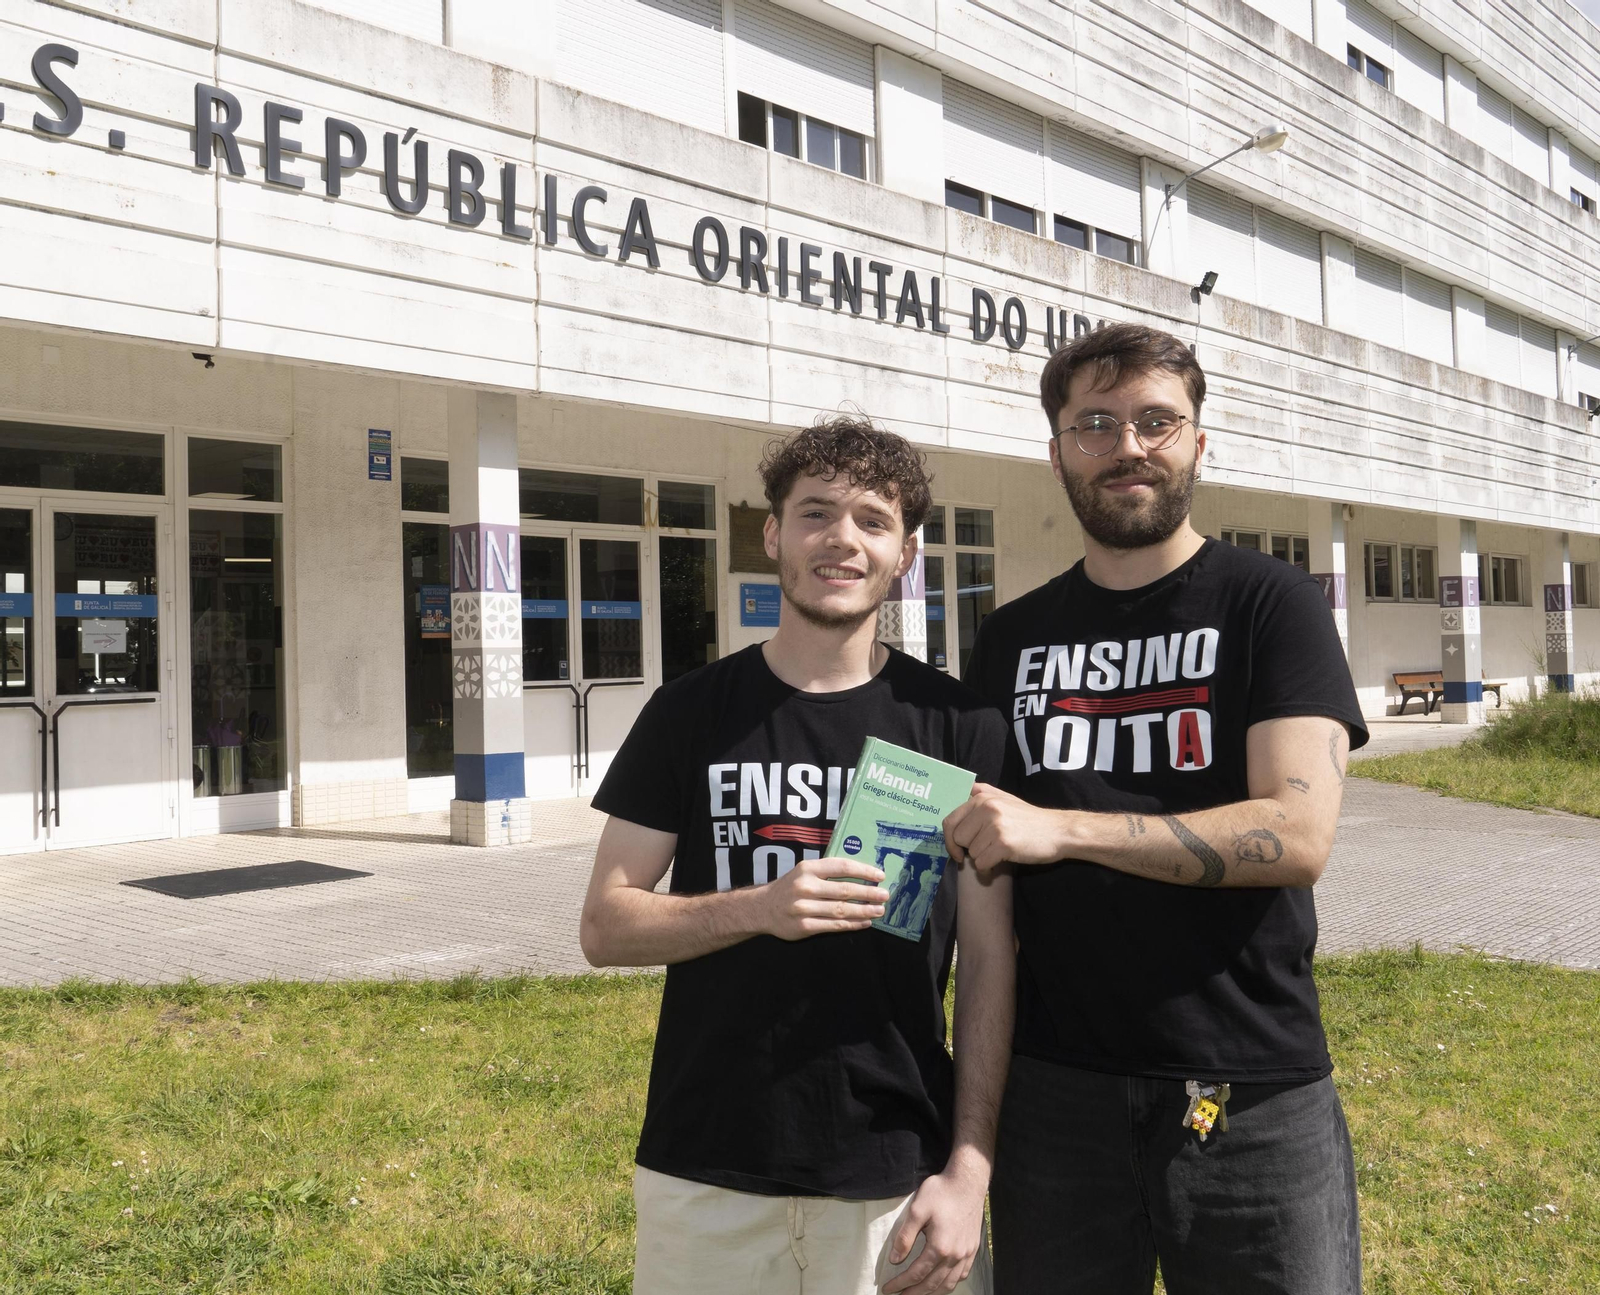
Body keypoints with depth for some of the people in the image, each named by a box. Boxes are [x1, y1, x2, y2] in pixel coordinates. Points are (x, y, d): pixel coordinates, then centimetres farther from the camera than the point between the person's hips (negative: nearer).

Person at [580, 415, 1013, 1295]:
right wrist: (760, 907, -18)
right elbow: (605, 927, -1)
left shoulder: (958, 725, -2)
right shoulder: (692, 713, 0)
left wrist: (969, 1168, -7)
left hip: (897, 1174, 0)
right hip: (705, 1174, 1)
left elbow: (989, 962, 0)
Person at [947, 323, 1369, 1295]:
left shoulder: (1271, 605, -2)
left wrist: (1060, 829, -22)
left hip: (1253, 1098, -3)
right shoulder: (1013, 638, 9)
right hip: (1055, 1090, 4)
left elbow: (1298, 833, -15)